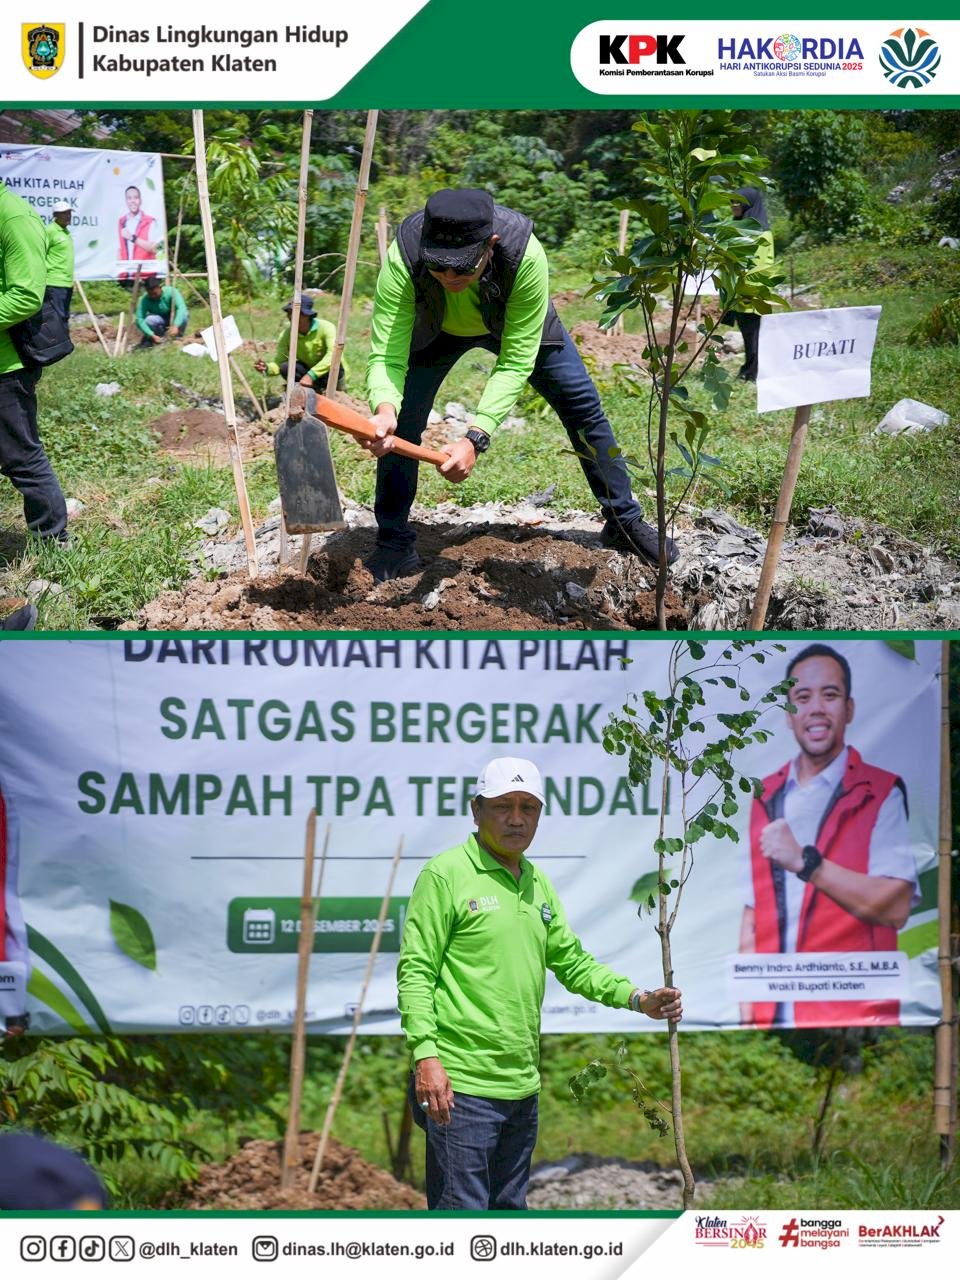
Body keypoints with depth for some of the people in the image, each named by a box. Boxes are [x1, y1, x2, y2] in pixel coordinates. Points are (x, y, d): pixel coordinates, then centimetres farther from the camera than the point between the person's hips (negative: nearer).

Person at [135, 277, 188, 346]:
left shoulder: (171, 292, -25)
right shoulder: (144, 300, -22)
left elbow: (181, 308, -37)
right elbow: (139, 320, -29)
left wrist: (176, 326, -53)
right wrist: (152, 336, -43)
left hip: (173, 320, -1)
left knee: (183, 315, -33)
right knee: (150, 319, -33)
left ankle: (177, 336, -6)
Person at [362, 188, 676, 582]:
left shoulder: (526, 254, -44)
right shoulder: (402, 259, -43)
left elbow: (515, 362, -39)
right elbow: (386, 355, -42)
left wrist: (476, 438, -49)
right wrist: (385, 408, -65)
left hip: (517, 322, 0)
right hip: (436, 329, 0)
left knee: (583, 405, 0)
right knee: (398, 424, -12)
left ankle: (624, 520, 19)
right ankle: (394, 544, 4)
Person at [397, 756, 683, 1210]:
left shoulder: (537, 883, 17)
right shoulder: (445, 875, -7)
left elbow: (572, 961, 23)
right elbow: (415, 971, -11)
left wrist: (637, 998, 8)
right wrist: (425, 1056, -21)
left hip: (522, 1084, 8)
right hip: (460, 1086, -8)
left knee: (510, 1206, 14)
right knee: (462, 1209, -9)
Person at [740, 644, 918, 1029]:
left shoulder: (881, 794, -2)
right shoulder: (766, 798, 13)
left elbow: (895, 908, -14)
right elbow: (753, 913, 12)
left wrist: (805, 862, -20)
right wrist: (747, 1009, 2)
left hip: (853, 1015, -4)